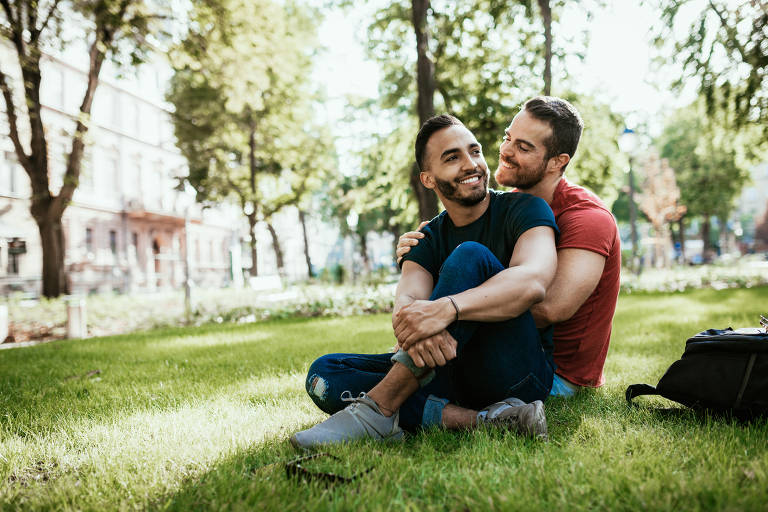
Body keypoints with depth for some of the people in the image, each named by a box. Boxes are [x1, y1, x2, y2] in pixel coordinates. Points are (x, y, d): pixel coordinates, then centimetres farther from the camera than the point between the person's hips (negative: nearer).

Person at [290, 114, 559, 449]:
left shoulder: (524, 210, -1)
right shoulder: (429, 238, 11)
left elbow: (532, 281, -23)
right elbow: (406, 298, -10)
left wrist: (446, 309, -39)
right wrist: (414, 331, -37)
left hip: (521, 373, -5)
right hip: (454, 374, 5)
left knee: (471, 257, -27)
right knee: (324, 374, -12)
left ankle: (378, 409, -30)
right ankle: (478, 420, -29)